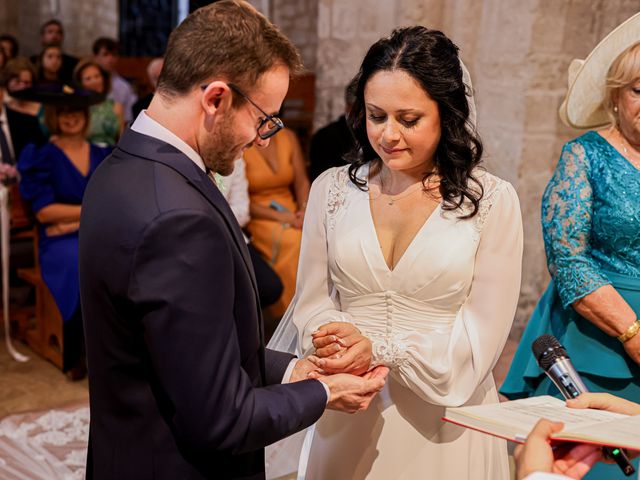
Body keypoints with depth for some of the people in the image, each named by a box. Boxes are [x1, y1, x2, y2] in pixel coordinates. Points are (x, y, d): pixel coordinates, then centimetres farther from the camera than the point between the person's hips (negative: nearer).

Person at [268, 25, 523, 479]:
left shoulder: (493, 200, -8)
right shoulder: (332, 188, 0)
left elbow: (482, 335, -9)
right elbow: (311, 302, 3)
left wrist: (378, 349, -20)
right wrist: (338, 339, -18)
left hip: (444, 422, -2)